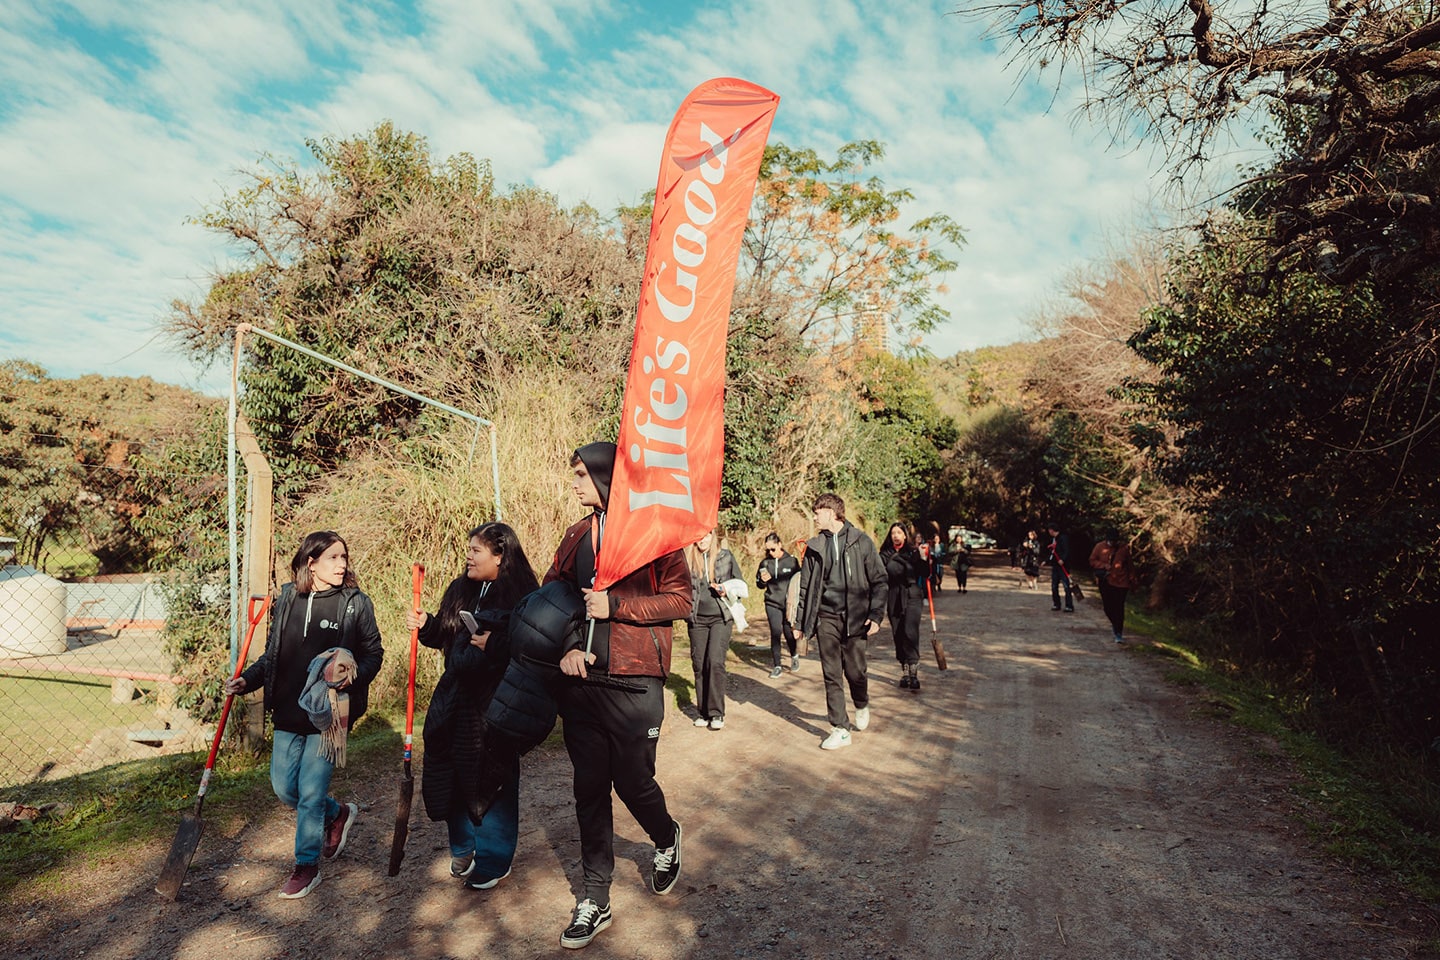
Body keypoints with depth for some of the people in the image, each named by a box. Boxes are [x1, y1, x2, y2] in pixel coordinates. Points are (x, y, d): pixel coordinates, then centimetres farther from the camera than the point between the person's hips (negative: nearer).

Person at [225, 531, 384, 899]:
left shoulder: (356, 603, -8)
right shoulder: (286, 600, 4)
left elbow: (373, 654, -4)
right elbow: (271, 656, 14)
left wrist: (354, 675, -22)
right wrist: (246, 680, -1)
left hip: (328, 714, -5)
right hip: (288, 713, 5)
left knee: (311, 793, 1)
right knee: (284, 789, 12)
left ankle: (306, 866, 22)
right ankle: (338, 814, 39)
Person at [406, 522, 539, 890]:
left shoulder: (520, 596, -14)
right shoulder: (460, 590, 9)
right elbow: (444, 637, 19)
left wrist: (494, 645, -25)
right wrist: (425, 625, 1)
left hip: (494, 704, -7)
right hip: (453, 699, 7)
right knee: (450, 776, 14)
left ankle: (494, 860, 23)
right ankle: (463, 848, 37)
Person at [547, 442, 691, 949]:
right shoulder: (576, 536, 10)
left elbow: (681, 599, -10)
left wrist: (615, 605, -16)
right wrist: (563, 648, -4)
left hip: (633, 683, -5)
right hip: (580, 680, 5)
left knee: (633, 782, 4)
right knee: (589, 789, 10)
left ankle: (667, 840, 38)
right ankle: (595, 902, 25)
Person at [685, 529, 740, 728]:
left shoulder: (725, 556, 4)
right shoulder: (687, 558, 4)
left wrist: (727, 591, -7)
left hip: (720, 617, -2)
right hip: (697, 619, 2)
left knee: (715, 662, -13)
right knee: (699, 665, 4)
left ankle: (717, 713, -4)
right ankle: (703, 712, 16)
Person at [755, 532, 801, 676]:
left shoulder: (792, 561, -4)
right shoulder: (765, 563, 2)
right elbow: (759, 584, 11)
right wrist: (763, 581, -11)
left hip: (788, 604, -1)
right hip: (772, 604, 1)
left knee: (788, 632, 7)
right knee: (775, 633, -5)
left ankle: (794, 656, 36)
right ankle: (776, 666, 4)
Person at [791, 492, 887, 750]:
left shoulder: (861, 542, -1)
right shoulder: (814, 546, 7)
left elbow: (878, 581, 0)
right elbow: (805, 587, 12)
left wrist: (876, 615, -8)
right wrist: (799, 622, 10)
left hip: (855, 618, -2)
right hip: (826, 618, 3)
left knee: (854, 671, 3)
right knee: (831, 675, 2)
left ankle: (862, 706, 35)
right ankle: (840, 729, 11)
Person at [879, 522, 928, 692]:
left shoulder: (914, 552, 3)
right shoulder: (885, 554, 6)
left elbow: (924, 574, 1)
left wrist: (923, 560, -14)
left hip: (912, 596, -2)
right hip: (894, 599, 2)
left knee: (910, 633, -17)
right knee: (898, 635, 6)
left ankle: (914, 671, -13)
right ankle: (905, 671, 17)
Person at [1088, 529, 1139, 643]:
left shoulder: (1124, 547, -1)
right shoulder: (1100, 547, -2)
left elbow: (1129, 565, 7)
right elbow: (1092, 561, 4)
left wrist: (1133, 579, 5)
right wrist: (1103, 565, -12)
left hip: (1121, 582, -1)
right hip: (1105, 582, 1)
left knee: (1119, 607, -5)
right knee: (1108, 606, 7)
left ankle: (1119, 633, 2)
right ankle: (1115, 624, 36)